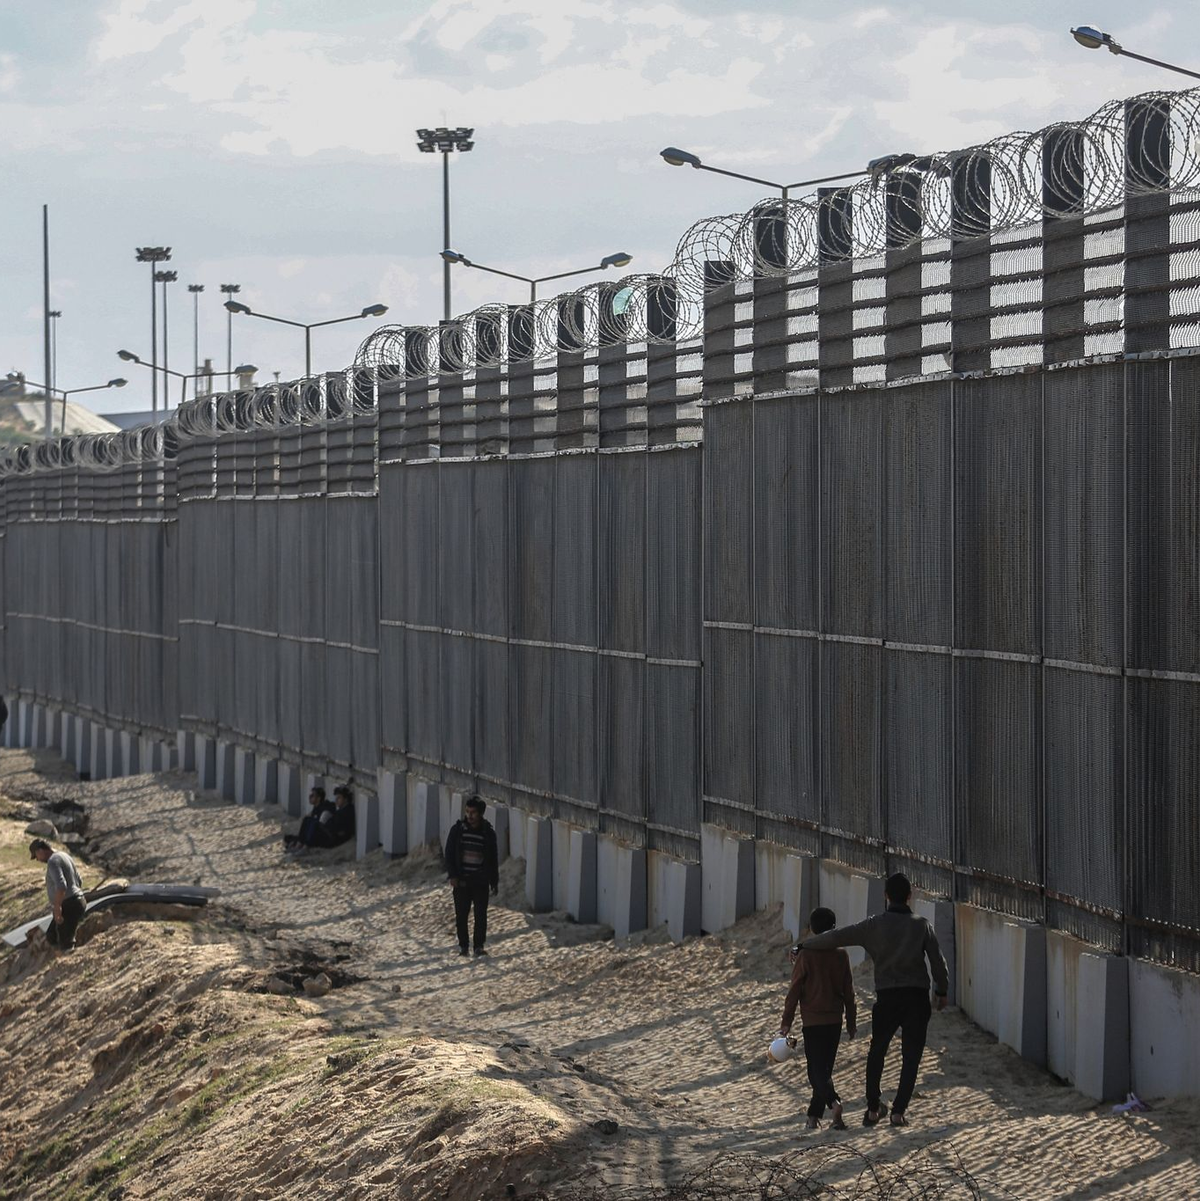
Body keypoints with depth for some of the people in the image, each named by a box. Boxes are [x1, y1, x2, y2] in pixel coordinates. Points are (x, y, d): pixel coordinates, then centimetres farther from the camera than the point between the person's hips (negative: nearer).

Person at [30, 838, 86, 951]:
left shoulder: (53, 861, -14)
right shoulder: (65, 856, 18)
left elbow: (61, 886, -28)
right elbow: (79, 882, 25)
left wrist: (57, 907, -24)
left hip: (68, 906, -11)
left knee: (65, 944, -9)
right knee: (51, 937, 15)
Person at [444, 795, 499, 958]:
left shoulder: (488, 833, 2)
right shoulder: (457, 829, 0)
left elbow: (493, 859, 9)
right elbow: (449, 853, 3)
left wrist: (494, 882, 9)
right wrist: (452, 875, -7)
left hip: (481, 882, 0)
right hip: (462, 880, 0)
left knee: (481, 914, -3)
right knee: (461, 914, 3)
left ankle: (479, 946, 5)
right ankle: (463, 945, 13)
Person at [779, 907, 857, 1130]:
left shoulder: (806, 955, -10)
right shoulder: (841, 956, 0)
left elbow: (794, 991, -8)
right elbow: (848, 992, 6)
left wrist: (786, 1021, -2)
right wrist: (851, 1023, 15)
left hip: (812, 1021, -4)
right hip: (834, 1021, 4)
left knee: (817, 1070, -4)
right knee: (825, 1068, 13)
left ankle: (834, 1102, -28)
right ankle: (814, 1115, 16)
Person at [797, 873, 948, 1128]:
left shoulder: (874, 925, -2)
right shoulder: (922, 925, 0)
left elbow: (835, 937, -1)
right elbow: (937, 961, 2)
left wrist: (804, 946, 11)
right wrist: (942, 991, 16)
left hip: (887, 997, 0)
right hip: (917, 997, 0)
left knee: (877, 1053, 17)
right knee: (910, 1057, 5)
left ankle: (873, 1108, 15)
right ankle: (898, 1111, -1)